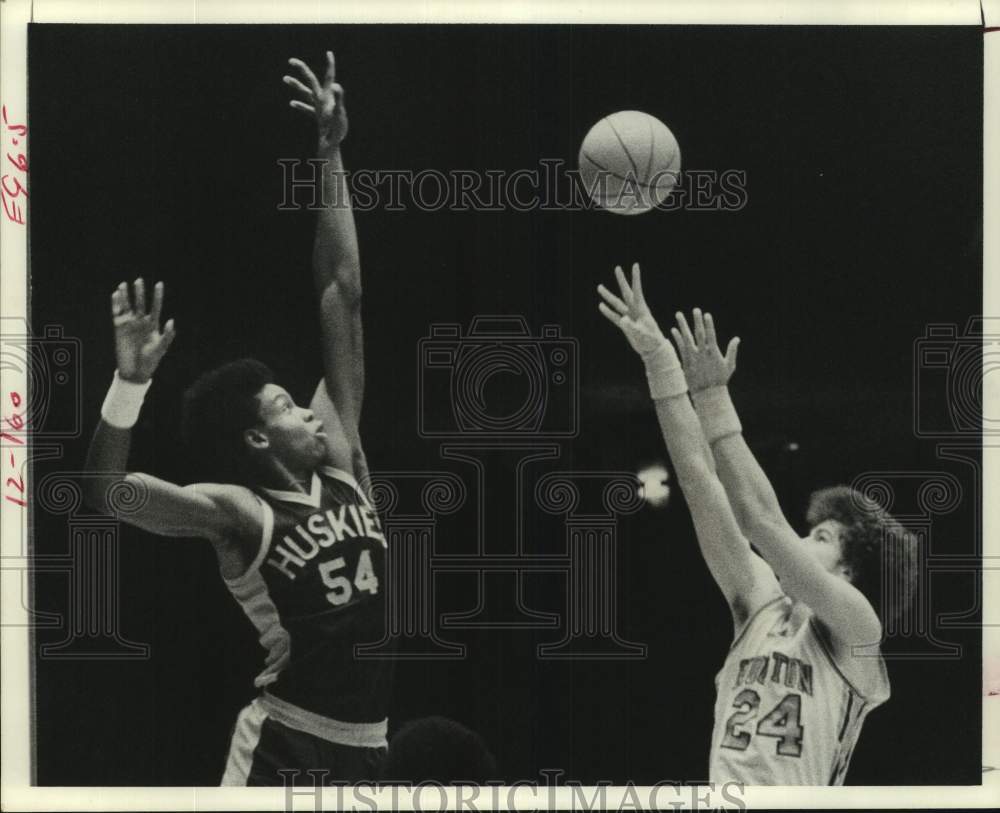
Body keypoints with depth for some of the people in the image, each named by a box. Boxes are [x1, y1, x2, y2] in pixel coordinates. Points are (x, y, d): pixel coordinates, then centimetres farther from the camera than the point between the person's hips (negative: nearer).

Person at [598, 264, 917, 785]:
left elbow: (760, 517, -10)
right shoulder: (762, 604, 15)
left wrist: (713, 402, -8)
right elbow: (703, 485, 10)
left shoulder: (855, 629, 0)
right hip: (721, 791, 6)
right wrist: (661, 365, 6)